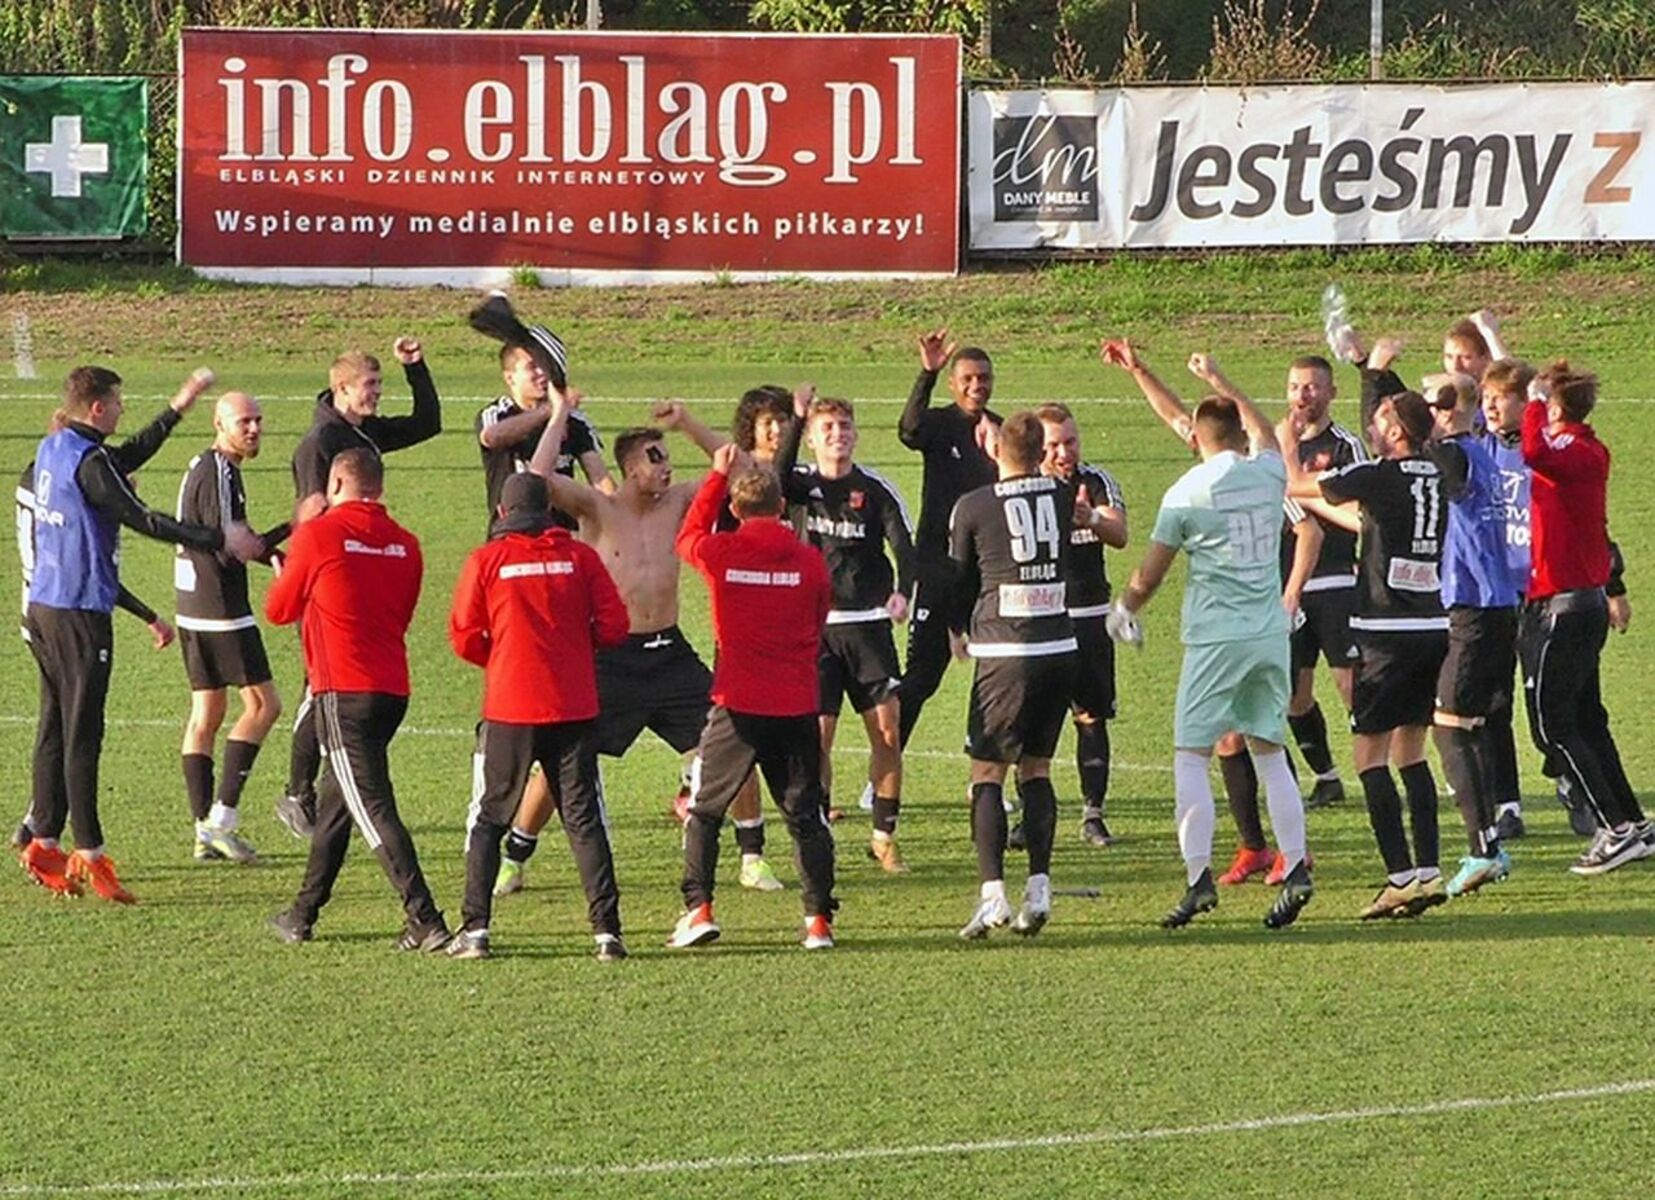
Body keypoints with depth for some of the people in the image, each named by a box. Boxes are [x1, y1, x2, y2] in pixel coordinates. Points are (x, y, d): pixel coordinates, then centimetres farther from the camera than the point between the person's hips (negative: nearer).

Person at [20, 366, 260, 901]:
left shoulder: (52, 450, 12)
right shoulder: (88, 462, -17)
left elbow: (128, 457, 26)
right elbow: (142, 520, -18)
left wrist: (177, 409, 30)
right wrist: (219, 540, -14)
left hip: (44, 605, 9)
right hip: (80, 612, -9)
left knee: (54, 726, 13)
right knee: (81, 733, -6)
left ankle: (44, 842, 16)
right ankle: (88, 854, -5)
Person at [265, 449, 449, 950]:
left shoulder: (318, 535, -7)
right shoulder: (405, 545, 8)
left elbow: (279, 610, 5)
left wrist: (283, 575, 28)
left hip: (343, 690, -7)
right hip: (392, 688, 7)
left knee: (372, 806, -9)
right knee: (335, 798, 20)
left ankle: (426, 922, -19)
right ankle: (304, 913, 30)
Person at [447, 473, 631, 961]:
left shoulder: (486, 560, -2)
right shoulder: (579, 556, 1)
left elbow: (464, 639, -1)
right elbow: (613, 626, -1)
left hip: (509, 709, -1)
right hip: (574, 710, 1)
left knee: (488, 818, 9)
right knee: (584, 819, 5)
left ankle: (475, 930, 3)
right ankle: (607, 931, -3)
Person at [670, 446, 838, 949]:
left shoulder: (721, 554, -6)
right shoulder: (810, 560, -3)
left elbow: (687, 537, 18)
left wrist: (718, 476, 25)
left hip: (738, 705, -1)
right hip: (797, 706, 1)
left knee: (703, 809, 11)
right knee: (805, 814, 9)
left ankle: (699, 909, 1)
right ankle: (818, 919, 5)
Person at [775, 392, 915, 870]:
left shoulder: (875, 488, 2)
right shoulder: (803, 485, 3)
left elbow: (905, 544, -5)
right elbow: (778, 477, -21)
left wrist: (902, 593, -24)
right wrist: (796, 418, -30)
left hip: (869, 621, 1)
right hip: (815, 625, -1)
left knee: (887, 731, -3)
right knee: (816, 736, -4)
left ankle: (884, 835, 8)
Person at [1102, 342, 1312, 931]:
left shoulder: (1187, 493, -7)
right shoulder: (1269, 472, 4)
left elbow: (1149, 576, -2)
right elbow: (1262, 429, 29)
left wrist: (1123, 611, 18)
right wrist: (1217, 380, 40)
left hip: (1217, 638, -5)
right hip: (1271, 634, 5)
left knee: (1191, 756, -1)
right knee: (1270, 754, 12)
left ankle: (1199, 877, -12)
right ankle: (1295, 867, 2)